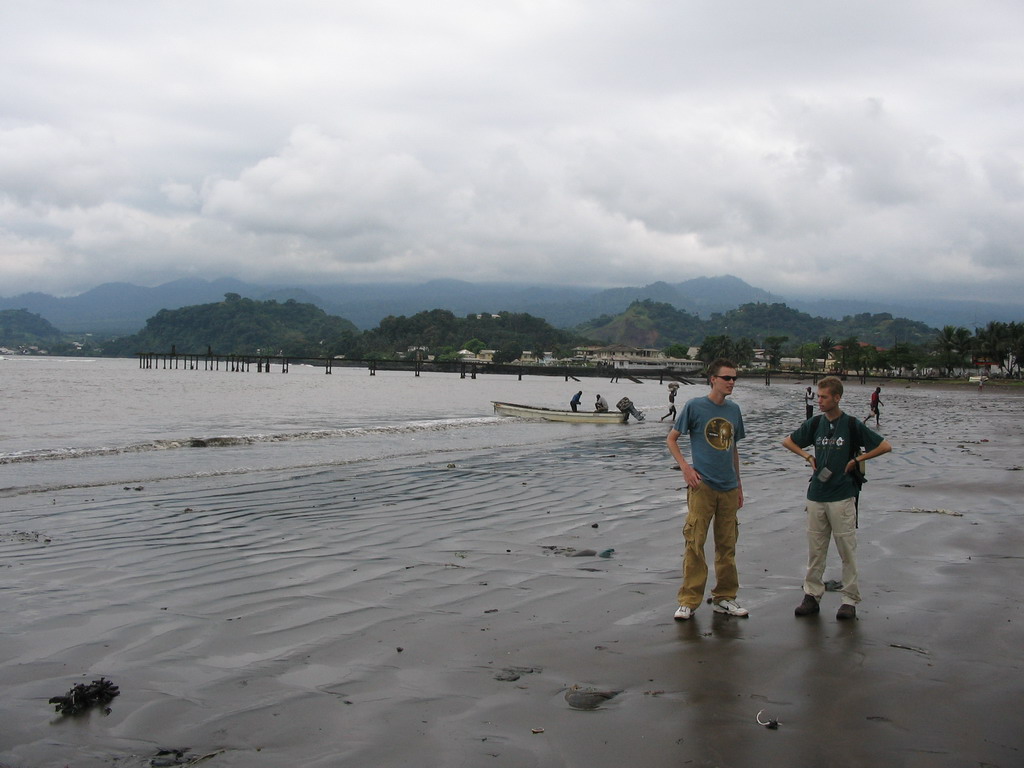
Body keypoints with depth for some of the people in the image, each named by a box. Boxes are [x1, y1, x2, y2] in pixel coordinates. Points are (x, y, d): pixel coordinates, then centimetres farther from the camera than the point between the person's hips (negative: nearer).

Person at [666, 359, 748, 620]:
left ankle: (725, 597, 21)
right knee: (695, 544, -6)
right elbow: (671, 439, 2)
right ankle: (689, 601, 1)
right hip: (702, 486, -5)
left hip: (728, 488, 5)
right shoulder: (694, 406, -3)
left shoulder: (734, 410, 12)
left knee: (727, 545, 10)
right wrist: (685, 468, -9)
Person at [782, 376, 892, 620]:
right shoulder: (815, 424, 6)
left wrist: (857, 459, -4)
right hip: (816, 495, 4)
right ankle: (812, 595, 16)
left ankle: (850, 600, 9)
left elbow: (885, 446, -2)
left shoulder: (852, 425, -5)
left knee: (847, 549, 1)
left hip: (842, 497, -4)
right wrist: (808, 457, 7)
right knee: (815, 549, 8)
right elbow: (787, 442, 20)